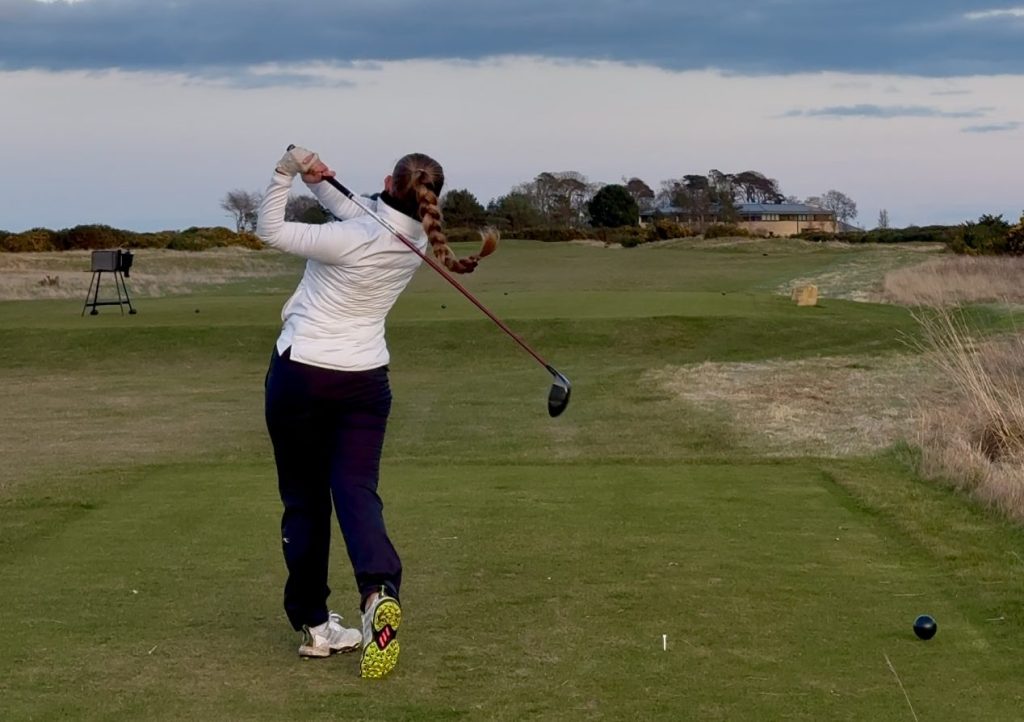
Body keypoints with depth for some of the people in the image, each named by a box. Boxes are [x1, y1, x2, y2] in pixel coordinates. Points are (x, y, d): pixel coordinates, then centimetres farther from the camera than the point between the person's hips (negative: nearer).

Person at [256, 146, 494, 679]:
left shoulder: (349, 241, -20)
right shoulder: (416, 241, 0)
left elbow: (269, 230, -11)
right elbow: (358, 216, 13)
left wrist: (286, 174, -13)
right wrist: (319, 183, -4)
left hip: (299, 373, -4)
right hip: (364, 379, 4)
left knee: (304, 497, 9)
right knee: (357, 490, 0)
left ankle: (314, 624, 12)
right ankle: (379, 590, -29)